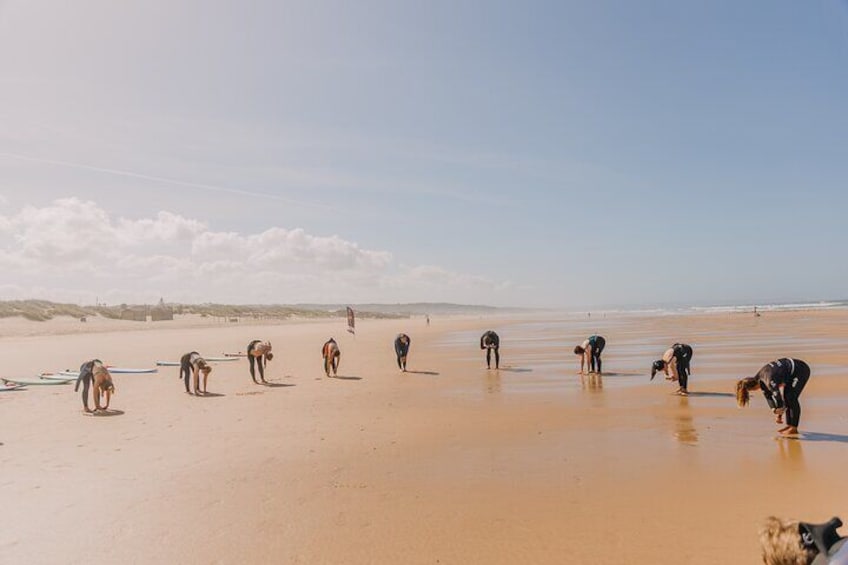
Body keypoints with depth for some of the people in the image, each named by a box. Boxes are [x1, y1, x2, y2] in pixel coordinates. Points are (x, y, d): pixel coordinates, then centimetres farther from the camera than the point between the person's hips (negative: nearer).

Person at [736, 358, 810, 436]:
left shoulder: (770, 381, -31)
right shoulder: (758, 379, -4)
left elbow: (778, 398, -27)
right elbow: (768, 395, 4)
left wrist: (779, 414, -12)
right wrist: (776, 413, 4)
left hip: (801, 370, -9)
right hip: (793, 371, 9)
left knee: (791, 398, -12)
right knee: (785, 397, 5)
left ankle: (794, 428, -6)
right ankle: (789, 425, 10)